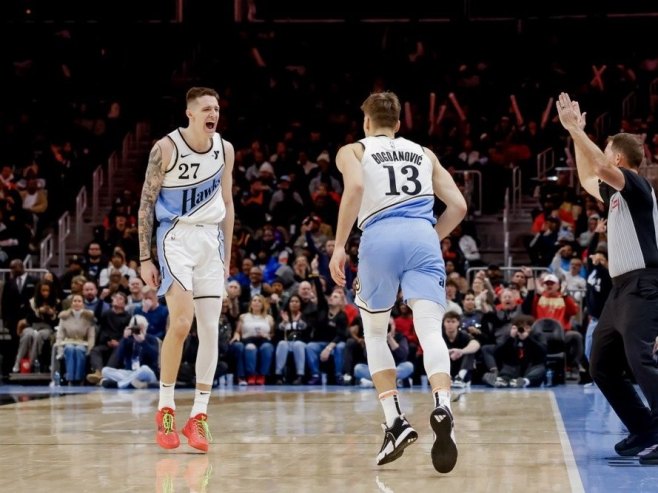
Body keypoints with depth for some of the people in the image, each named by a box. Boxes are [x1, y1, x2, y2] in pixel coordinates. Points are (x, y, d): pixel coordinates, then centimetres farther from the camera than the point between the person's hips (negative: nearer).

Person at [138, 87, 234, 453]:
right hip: (175, 237, -5)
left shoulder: (225, 149, 6)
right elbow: (147, 203, -4)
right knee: (181, 322, -19)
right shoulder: (166, 148, -8)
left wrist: (227, 258, 13)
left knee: (210, 329, 1)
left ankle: (199, 416, 7)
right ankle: (165, 410, -5)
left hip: (211, 240, 5)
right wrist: (145, 258, -7)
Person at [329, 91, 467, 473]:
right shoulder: (424, 153, 28)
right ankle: (443, 406, -41)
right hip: (423, 237, 1)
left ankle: (396, 421, 3)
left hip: (380, 238, -1)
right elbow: (458, 205, 20)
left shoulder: (353, 151, 18)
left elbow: (355, 187, -6)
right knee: (431, 331, -12)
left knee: (375, 333, 18)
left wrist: (339, 246, -4)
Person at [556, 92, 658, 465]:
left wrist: (575, 128, -18)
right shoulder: (616, 193, 18)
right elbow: (587, 179, 35)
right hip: (622, 289, 10)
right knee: (602, 366, 12)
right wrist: (575, 135, 29)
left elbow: (600, 167, -25)